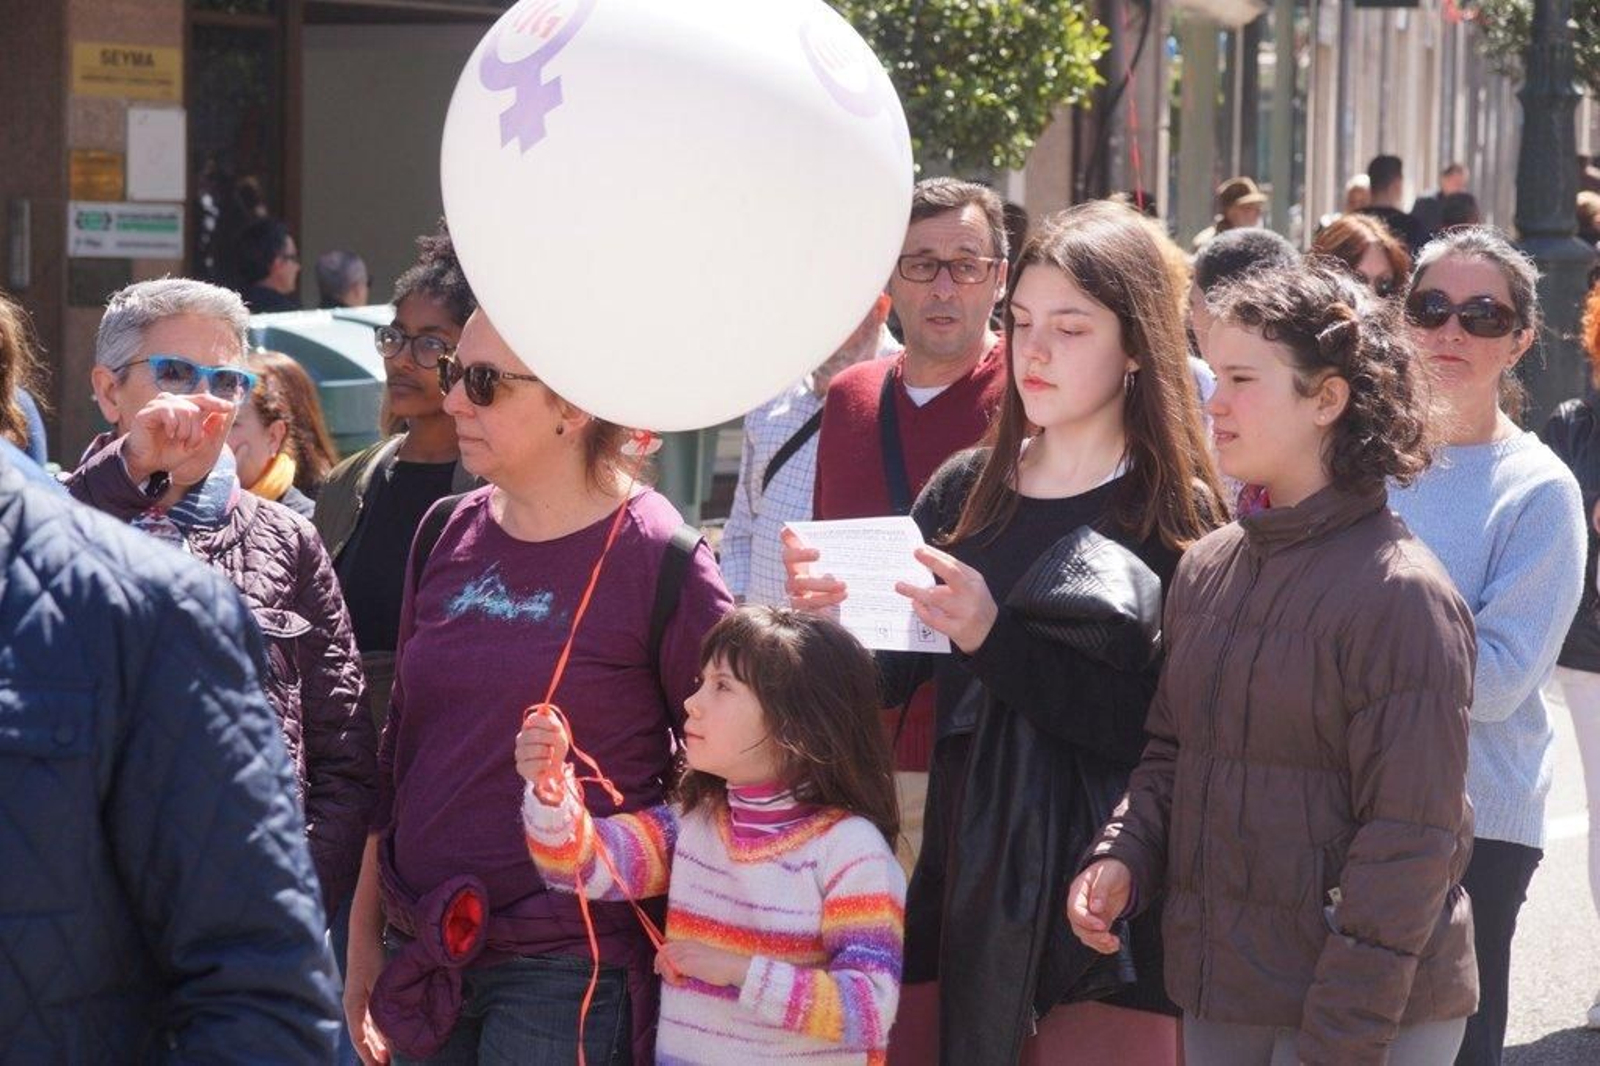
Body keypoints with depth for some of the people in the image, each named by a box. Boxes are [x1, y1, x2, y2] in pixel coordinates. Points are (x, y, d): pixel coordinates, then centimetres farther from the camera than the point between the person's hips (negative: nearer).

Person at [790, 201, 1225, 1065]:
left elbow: (1158, 726, -15)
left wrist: (996, 638, -24)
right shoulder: (967, 490, 8)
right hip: (961, 873, 4)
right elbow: (889, 676, 4)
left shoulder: (1180, 516, -5)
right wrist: (827, 614, -16)